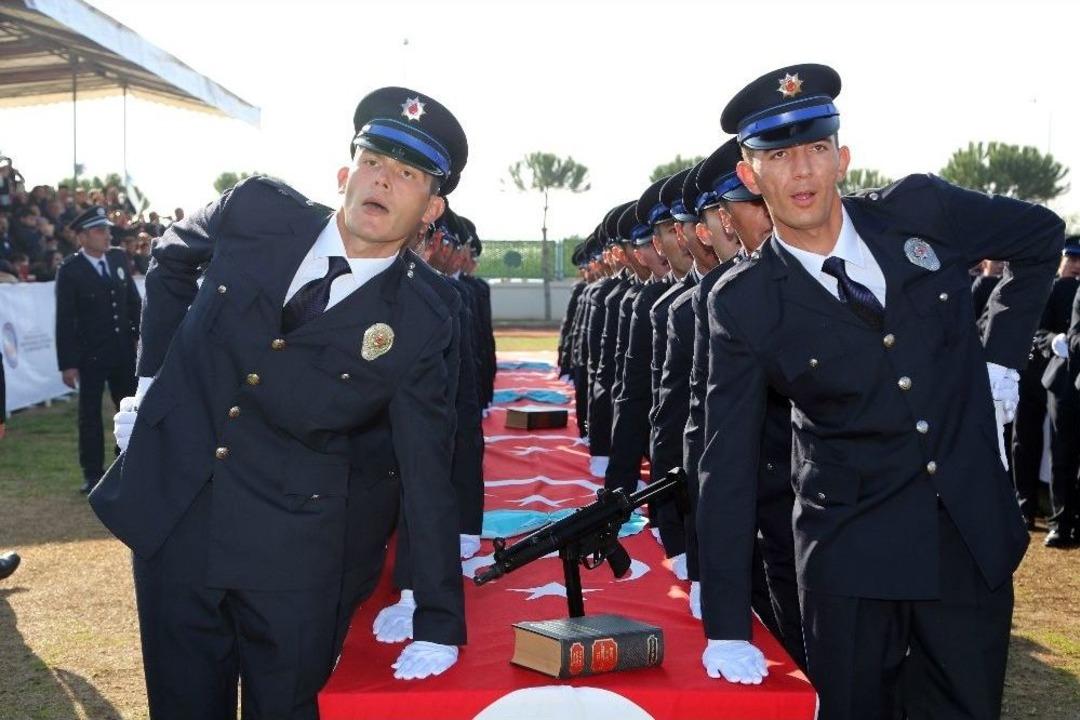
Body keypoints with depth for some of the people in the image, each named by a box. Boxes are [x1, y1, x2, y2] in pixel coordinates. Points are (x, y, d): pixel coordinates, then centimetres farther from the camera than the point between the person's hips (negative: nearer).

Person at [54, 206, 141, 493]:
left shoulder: (119, 259, 4)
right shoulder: (69, 271, -10)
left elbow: (134, 301, 13)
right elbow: (64, 320, -10)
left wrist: (140, 333, 4)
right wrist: (67, 363, -12)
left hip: (124, 350, 5)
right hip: (90, 356, -5)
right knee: (90, 414, 3)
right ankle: (93, 474, 12)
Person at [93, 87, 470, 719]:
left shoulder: (426, 319, -11)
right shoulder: (256, 212, -6)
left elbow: (427, 474, -9)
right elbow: (172, 259, 17)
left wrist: (439, 627, -9)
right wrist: (153, 377, 9)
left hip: (295, 558, -3)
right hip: (171, 523, 3)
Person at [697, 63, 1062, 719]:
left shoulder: (920, 210, -4)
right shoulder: (744, 303, -9)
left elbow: (1042, 235, 14)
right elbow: (729, 466, -9)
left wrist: (1002, 354, 6)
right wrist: (727, 629, -11)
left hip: (974, 537, 2)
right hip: (851, 554, -2)